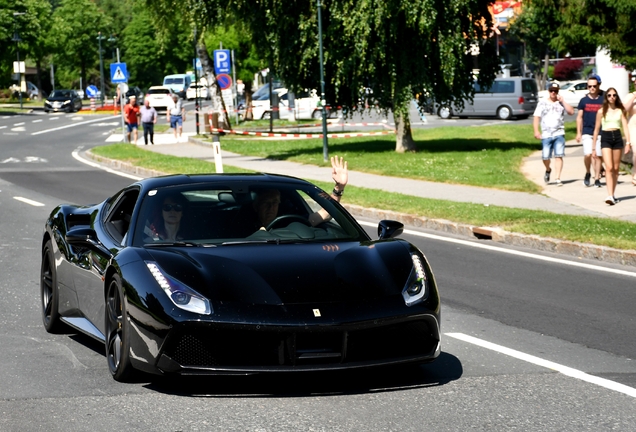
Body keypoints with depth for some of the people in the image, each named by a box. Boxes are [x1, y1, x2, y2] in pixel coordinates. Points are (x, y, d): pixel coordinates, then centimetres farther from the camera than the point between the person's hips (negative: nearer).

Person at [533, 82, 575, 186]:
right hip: (546, 135, 0)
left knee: (559, 156, -10)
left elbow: (571, 111, -2)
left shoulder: (561, 103, 11)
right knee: (546, 157, -1)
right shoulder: (542, 103, 10)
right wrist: (536, 131, -5)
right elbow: (537, 117, 6)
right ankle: (548, 170, 31)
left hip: (559, 134, 0)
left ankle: (558, 179, -10)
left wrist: (562, 101, -4)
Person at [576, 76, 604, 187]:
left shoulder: (603, 100, 4)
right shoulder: (584, 100, 4)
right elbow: (579, 117, 8)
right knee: (588, 154, -14)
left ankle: (597, 178, 9)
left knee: (598, 156, 1)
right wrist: (578, 133, 3)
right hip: (587, 132, -1)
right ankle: (588, 173, 10)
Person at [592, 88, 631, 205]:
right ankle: (610, 196, -23)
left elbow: (625, 127, 2)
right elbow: (597, 129, 9)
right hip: (605, 138, -2)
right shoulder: (601, 111, 4)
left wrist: (628, 142, -10)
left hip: (617, 138, 2)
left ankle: (613, 194, 18)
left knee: (616, 168, 7)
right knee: (609, 168, -14)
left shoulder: (620, 111, 7)